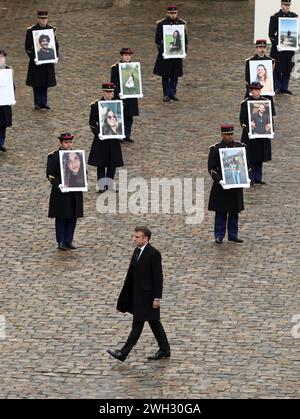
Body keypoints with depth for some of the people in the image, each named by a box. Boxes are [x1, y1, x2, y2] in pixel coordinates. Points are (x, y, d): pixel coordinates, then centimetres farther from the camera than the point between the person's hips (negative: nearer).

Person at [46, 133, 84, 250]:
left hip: (75, 192, 4)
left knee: (73, 217, 7)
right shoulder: (53, 156, -6)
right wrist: (58, 185, -22)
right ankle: (61, 242, 9)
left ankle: (69, 241, 16)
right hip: (61, 192, -4)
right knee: (61, 218, 1)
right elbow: (50, 174, -9)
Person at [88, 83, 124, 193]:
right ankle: (102, 185, 10)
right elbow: (92, 122, -5)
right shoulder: (96, 105, -6)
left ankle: (110, 184, 19)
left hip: (114, 137, 3)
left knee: (113, 163, 8)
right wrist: (98, 133, -17)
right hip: (101, 137, -3)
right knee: (100, 163, 2)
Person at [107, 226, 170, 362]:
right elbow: (131, 273, 14)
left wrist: (157, 298, -18)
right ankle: (164, 350, 24)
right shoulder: (137, 251, 9)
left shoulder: (153, 254, -17)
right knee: (153, 322, 15)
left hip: (147, 295, -9)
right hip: (138, 294, 9)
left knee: (137, 324, -5)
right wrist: (126, 294, 16)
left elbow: (158, 277, -17)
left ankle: (124, 353, -5)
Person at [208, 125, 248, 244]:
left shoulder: (240, 147, 4)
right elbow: (211, 168, -8)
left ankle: (233, 235, 19)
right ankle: (219, 236, 9)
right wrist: (219, 180, -21)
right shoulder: (215, 149, -7)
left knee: (234, 212, 10)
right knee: (221, 212, 2)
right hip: (221, 185, -4)